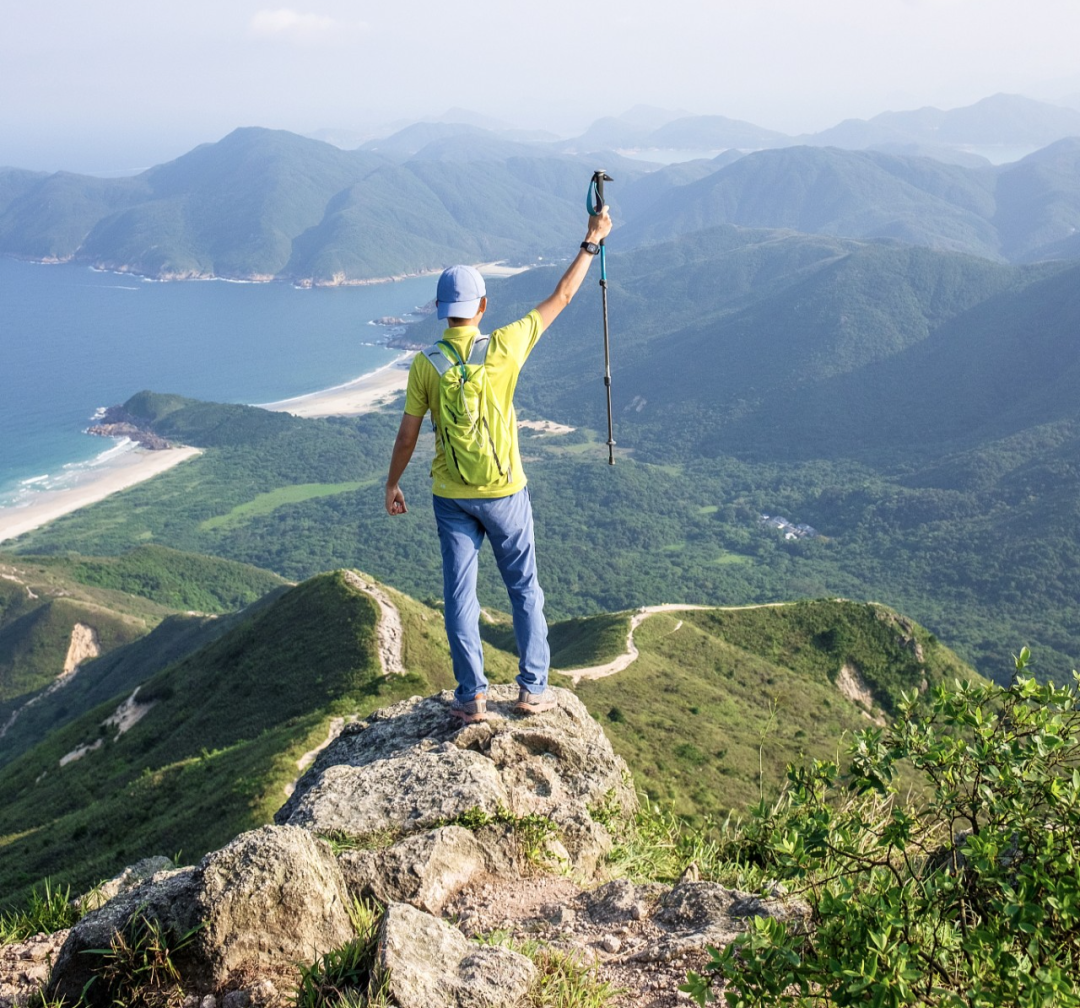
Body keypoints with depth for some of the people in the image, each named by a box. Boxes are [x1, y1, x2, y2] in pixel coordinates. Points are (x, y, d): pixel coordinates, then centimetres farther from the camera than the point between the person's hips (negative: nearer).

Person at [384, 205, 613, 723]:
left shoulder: (425, 364, -8)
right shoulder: (505, 346, -11)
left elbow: (407, 435, -3)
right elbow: (561, 297, -1)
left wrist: (392, 484, 12)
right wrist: (592, 241, 10)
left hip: (451, 496, 1)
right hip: (504, 491, 0)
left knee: (459, 595, 8)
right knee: (524, 589, 13)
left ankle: (472, 696, 11)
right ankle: (533, 688, 17)